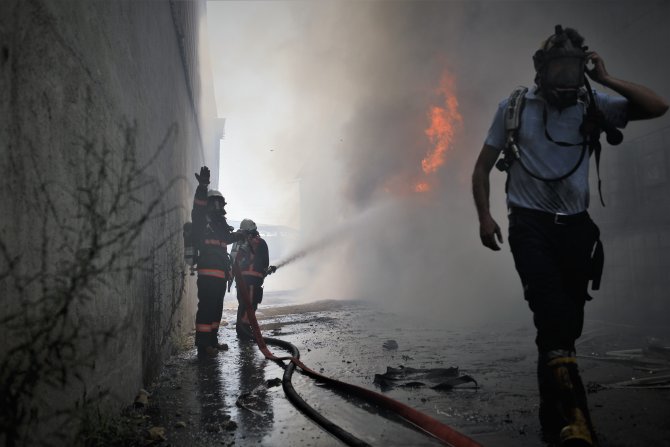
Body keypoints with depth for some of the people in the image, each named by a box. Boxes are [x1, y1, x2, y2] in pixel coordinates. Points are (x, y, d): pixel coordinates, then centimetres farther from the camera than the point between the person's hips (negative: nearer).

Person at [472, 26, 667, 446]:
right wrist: (485, 216, -7)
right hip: (530, 224, -2)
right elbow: (483, 167, 4)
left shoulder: (593, 105, 4)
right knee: (551, 314, -21)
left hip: (576, 225, 3)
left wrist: (607, 79, -9)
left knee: (568, 321, 8)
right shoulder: (513, 108, 1)